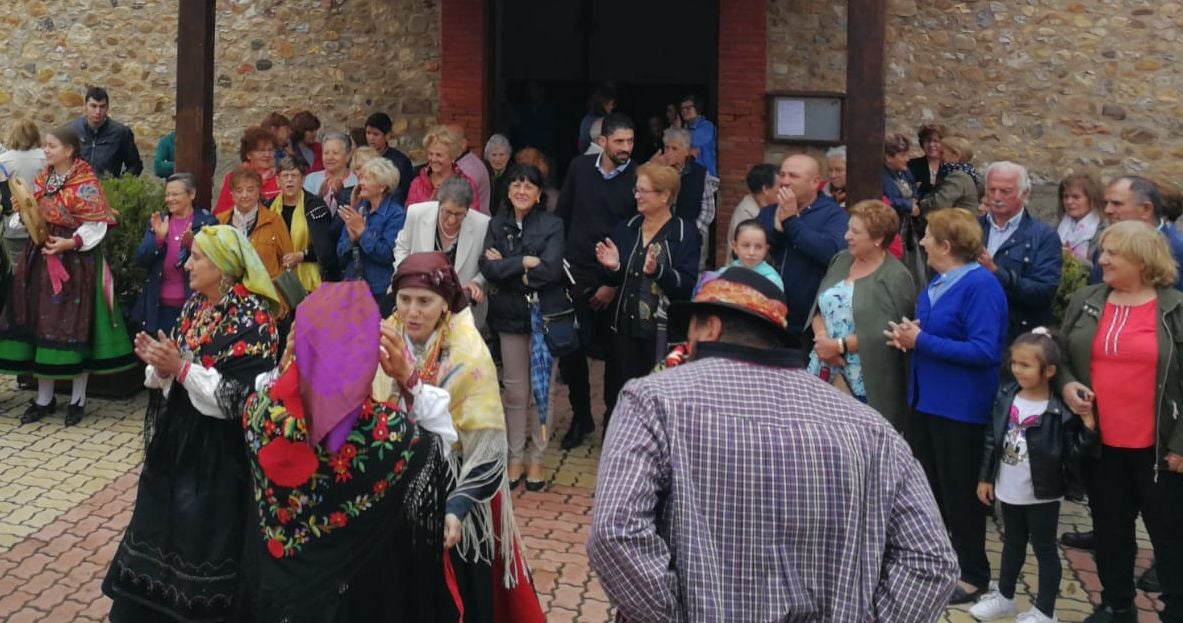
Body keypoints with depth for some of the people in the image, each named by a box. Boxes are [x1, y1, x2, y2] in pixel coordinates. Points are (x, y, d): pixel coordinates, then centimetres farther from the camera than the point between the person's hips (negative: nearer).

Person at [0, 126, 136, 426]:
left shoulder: (86, 182, -11)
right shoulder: (42, 179, 11)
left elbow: (97, 225, -14)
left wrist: (70, 243, -25)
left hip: (76, 263, -7)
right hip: (41, 259, 7)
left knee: (75, 325, -1)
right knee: (41, 323, 7)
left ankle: (78, 398, 12)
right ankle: (44, 397, 18)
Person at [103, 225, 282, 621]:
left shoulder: (252, 317, -17)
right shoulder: (195, 305, 6)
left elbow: (239, 396, -23)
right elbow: (174, 374, 10)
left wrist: (182, 367, -22)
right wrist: (159, 362, -11)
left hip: (217, 450, -7)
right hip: (176, 437, 8)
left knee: (201, 540, 4)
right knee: (162, 526, 15)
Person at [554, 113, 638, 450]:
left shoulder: (637, 179, -8)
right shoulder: (580, 167, 2)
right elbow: (562, 215, 11)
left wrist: (615, 284, -10)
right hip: (575, 273, 3)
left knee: (613, 353, 6)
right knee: (569, 350, 5)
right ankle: (580, 416, 23)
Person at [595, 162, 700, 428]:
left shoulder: (685, 233, -6)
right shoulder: (626, 229, 9)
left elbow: (688, 286, -15)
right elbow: (614, 281, 13)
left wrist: (658, 271, -29)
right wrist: (613, 268, -8)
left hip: (664, 331, -4)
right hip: (625, 328, 4)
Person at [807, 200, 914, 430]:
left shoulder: (896, 278, -9)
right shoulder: (841, 260, 11)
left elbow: (885, 333, -17)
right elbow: (818, 306, 11)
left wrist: (840, 346, -16)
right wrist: (821, 338, -8)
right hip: (825, 371, 6)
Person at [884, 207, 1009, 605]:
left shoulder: (980, 286, -19)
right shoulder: (937, 282, 8)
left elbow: (985, 352, -25)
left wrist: (921, 341, -23)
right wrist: (908, 336, -4)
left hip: (959, 407, -9)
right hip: (924, 399, 9)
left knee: (960, 493, 4)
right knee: (926, 487, 17)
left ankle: (972, 575, 20)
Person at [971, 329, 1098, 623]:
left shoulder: (1060, 411, -18)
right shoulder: (1006, 397, -3)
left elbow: (1073, 457, -15)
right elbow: (992, 440, 5)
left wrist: (1087, 428, -28)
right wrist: (985, 477, 7)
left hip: (1041, 496, -5)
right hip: (1008, 491, 5)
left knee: (1045, 549, 8)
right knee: (1012, 544, 22)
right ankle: (1005, 597, 38)